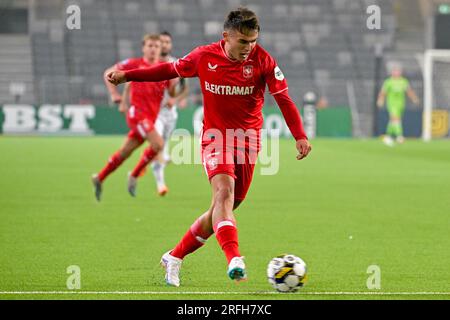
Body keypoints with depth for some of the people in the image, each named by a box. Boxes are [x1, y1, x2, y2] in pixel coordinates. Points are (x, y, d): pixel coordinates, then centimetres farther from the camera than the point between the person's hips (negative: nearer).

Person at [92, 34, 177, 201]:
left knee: (124, 153, 11)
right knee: (158, 144, -21)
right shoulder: (134, 64, -2)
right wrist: (114, 94, -2)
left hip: (150, 117, 5)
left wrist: (173, 84, -12)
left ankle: (99, 178, 26)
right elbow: (108, 73, 7)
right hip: (137, 112, -5)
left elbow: (172, 93, 9)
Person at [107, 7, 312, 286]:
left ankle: (174, 258, 23)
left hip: (248, 140, 2)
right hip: (215, 137, -2)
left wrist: (300, 136, -14)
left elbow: (283, 98, -4)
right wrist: (128, 75, 13)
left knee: (222, 209, 6)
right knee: (224, 192, -27)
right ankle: (234, 260, -41)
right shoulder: (205, 57, -4)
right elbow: (172, 70, 12)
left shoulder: (263, 60, -6)